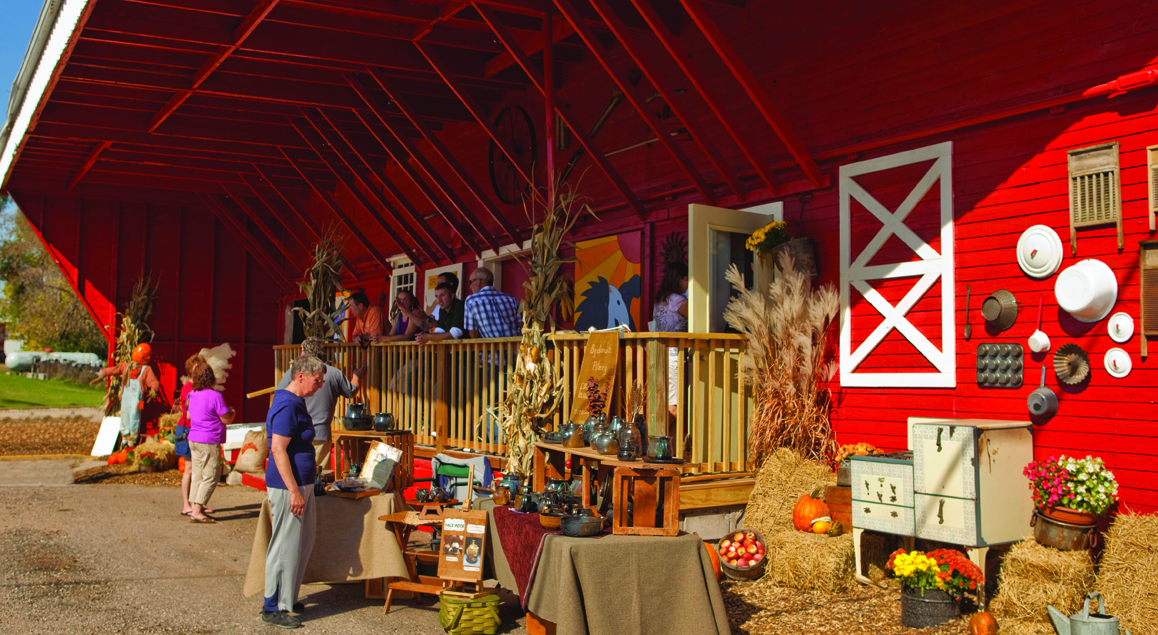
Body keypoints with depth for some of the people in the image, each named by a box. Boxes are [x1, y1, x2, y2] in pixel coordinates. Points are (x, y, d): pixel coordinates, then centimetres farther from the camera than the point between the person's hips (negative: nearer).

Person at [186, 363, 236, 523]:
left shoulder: (192, 395, 6)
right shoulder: (215, 396, -17)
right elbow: (227, 420, -13)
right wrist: (232, 412, 10)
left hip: (194, 439, 8)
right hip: (209, 442, -8)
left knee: (197, 475, 13)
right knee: (210, 477, -2)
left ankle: (194, 509, 16)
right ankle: (197, 511, -6)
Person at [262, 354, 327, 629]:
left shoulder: (297, 402, 14)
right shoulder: (286, 405, -19)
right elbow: (278, 450, -24)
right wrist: (294, 491, -24)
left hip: (301, 484, 10)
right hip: (287, 486, -10)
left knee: (303, 543, 17)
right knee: (285, 546, -3)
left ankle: (287, 597, 28)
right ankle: (273, 609, 7)